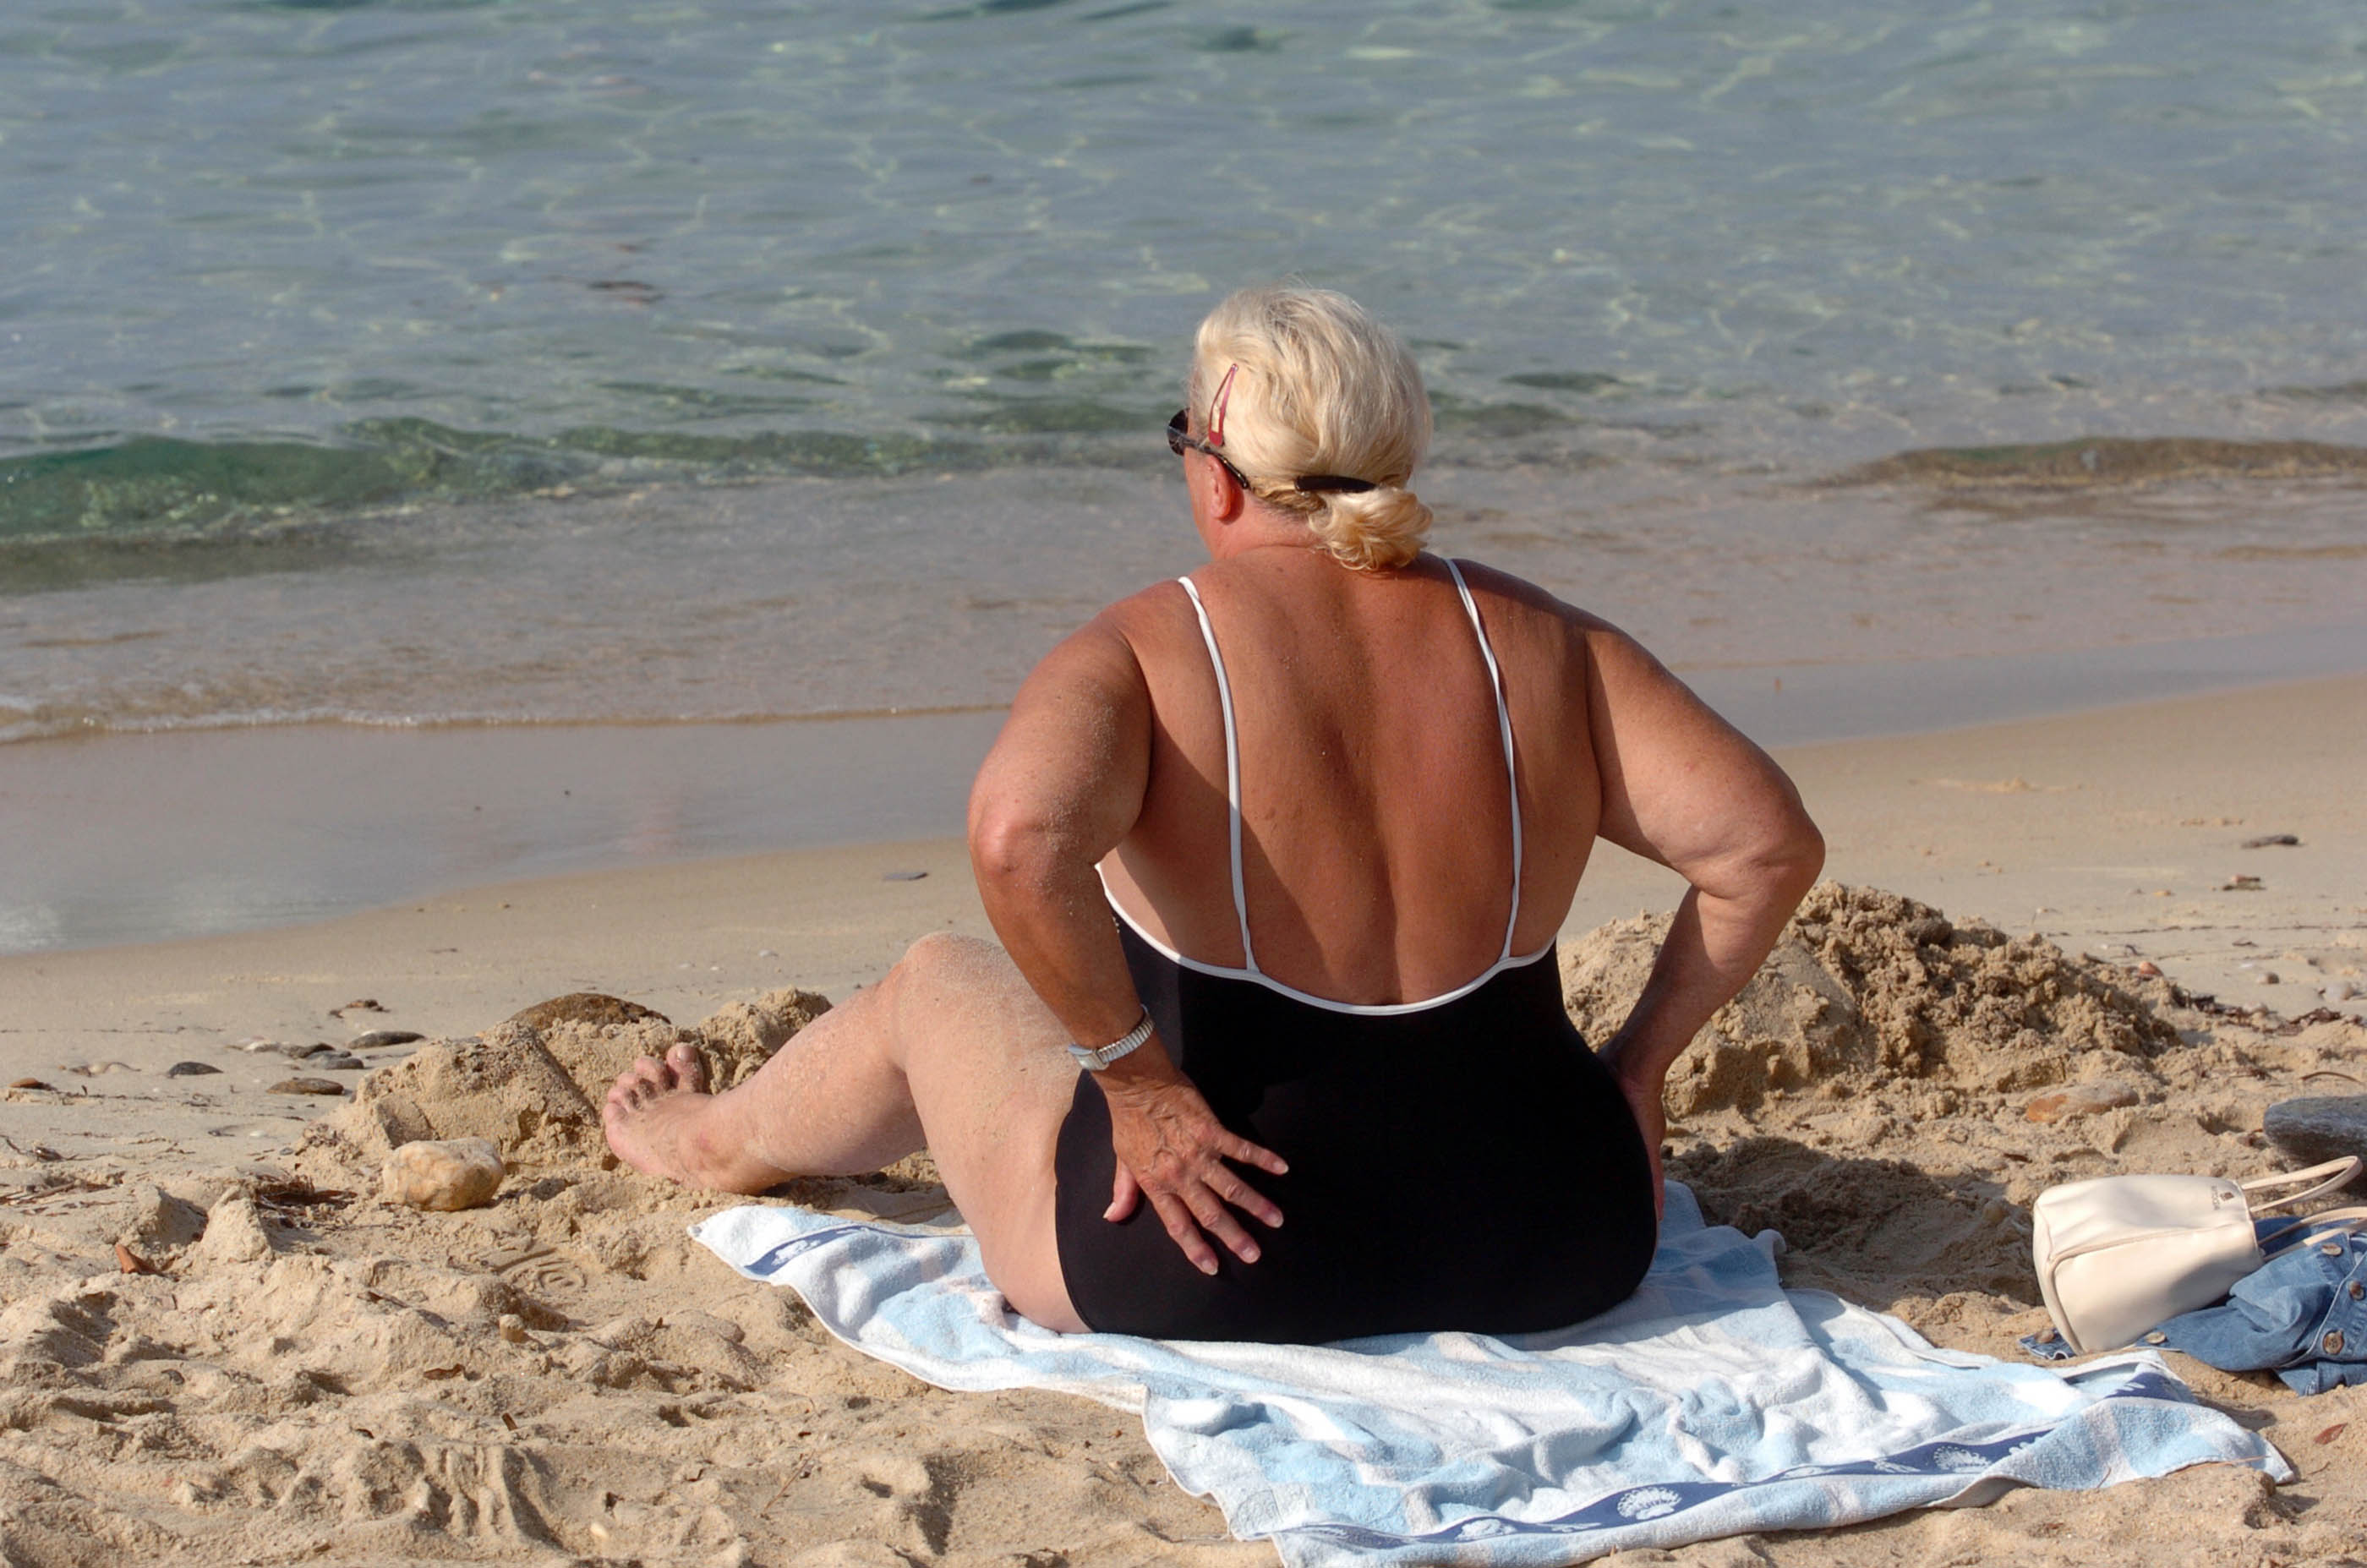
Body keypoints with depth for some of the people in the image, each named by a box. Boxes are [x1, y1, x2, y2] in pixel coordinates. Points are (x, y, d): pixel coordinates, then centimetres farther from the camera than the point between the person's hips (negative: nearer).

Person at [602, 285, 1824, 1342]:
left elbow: (1019, 841, -32)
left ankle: (712, 1144, 55)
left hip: (1214, 1274, -3)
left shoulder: (1133, 659, -13)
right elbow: (1768, 842, -5)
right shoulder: (1537, 645, -1)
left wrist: (1136, 1079, -20)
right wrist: (1633, 1068, 6)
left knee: (934, 986, 27)